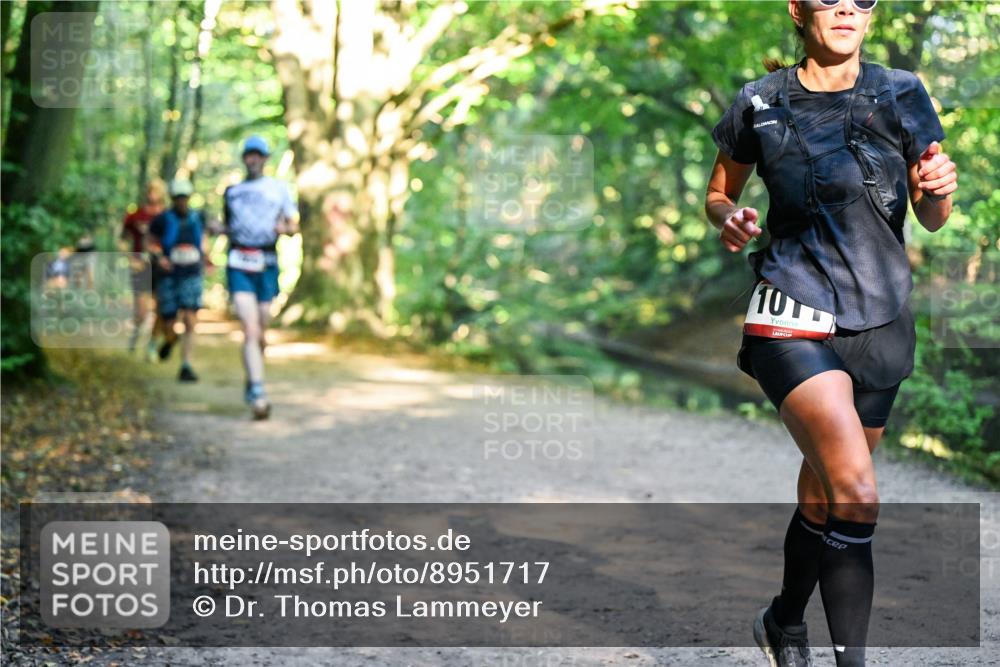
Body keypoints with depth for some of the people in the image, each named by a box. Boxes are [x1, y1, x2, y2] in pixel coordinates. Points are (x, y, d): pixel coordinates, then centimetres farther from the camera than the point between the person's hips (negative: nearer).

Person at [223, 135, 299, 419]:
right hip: (238, 264, 0)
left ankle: (251, 383, 32)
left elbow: (294, 224, 8)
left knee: (261, 334, 7)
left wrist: (284, 227, -14)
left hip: (267, 265, 1)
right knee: (250, 330, -17)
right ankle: (257, 394, -24)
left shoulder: (278, 188, 10)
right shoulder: (232, 190, 14)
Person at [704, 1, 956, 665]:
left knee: (823, 493, 14)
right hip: (794, 319, -3)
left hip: (882, 323, 3)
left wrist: (939, 189, -19)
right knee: (856, 495, -21)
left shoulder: (901, 94, 2)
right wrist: (728, 219, -10)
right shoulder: (761, 103, 0)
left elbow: (932, 219, 4)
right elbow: (719, 193, 13)